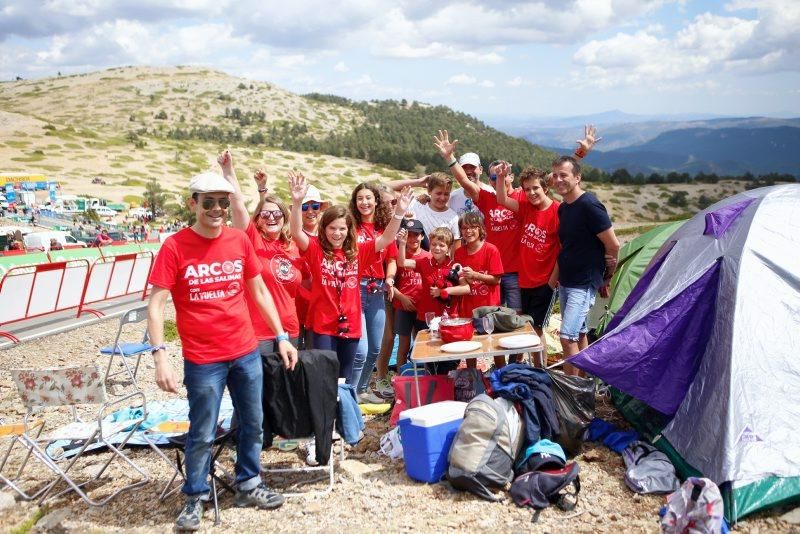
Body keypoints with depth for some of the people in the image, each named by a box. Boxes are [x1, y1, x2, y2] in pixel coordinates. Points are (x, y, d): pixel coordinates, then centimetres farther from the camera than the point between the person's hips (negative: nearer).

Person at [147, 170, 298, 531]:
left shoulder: (239, 240, 1)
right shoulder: (175, 246, -10)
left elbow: (259, 291, 9)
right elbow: (156, 304, -11)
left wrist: (281, 336, 7)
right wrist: (160, 355, -21)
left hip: (247, 352, 4)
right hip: (202, 360, -4)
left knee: (253, 424, 15)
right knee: (202, 435, 8)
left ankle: (248, 485, 34)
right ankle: (195, 498, 28)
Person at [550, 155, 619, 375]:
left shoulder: (589, 206, -17)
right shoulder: (563, 208, 9)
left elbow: (613, 245, -14)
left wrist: (607, 276, -2)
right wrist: (556, 275, 16)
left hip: (584, 283, -9)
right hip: (566, 281, 9)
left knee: (567, 337, -13)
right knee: (579, 335, 16)